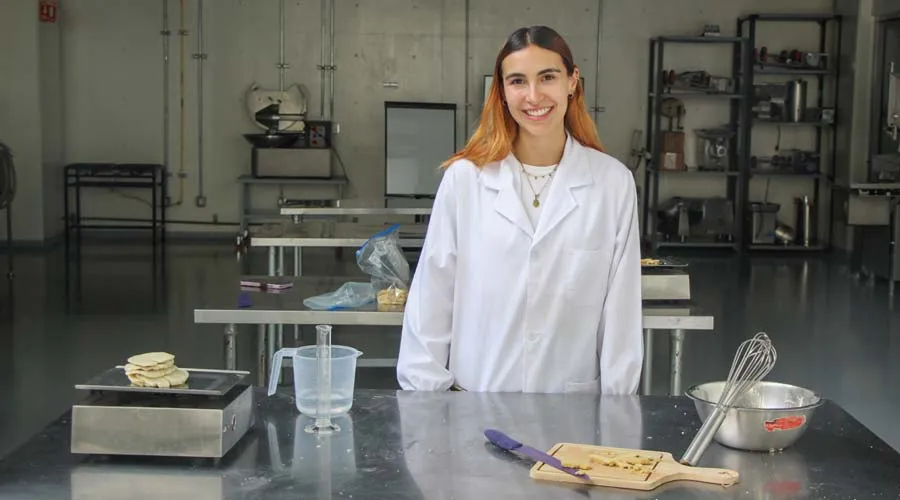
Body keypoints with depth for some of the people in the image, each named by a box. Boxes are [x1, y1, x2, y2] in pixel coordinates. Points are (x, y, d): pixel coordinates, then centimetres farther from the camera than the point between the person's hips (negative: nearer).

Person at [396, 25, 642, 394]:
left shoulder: (613, 182, -4)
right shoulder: (464, 177, -5)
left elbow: (621, 310, -2)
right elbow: (431, 300, -2)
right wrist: (424, 398, -3)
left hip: (572, 402, 0)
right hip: (474, 399, 0)